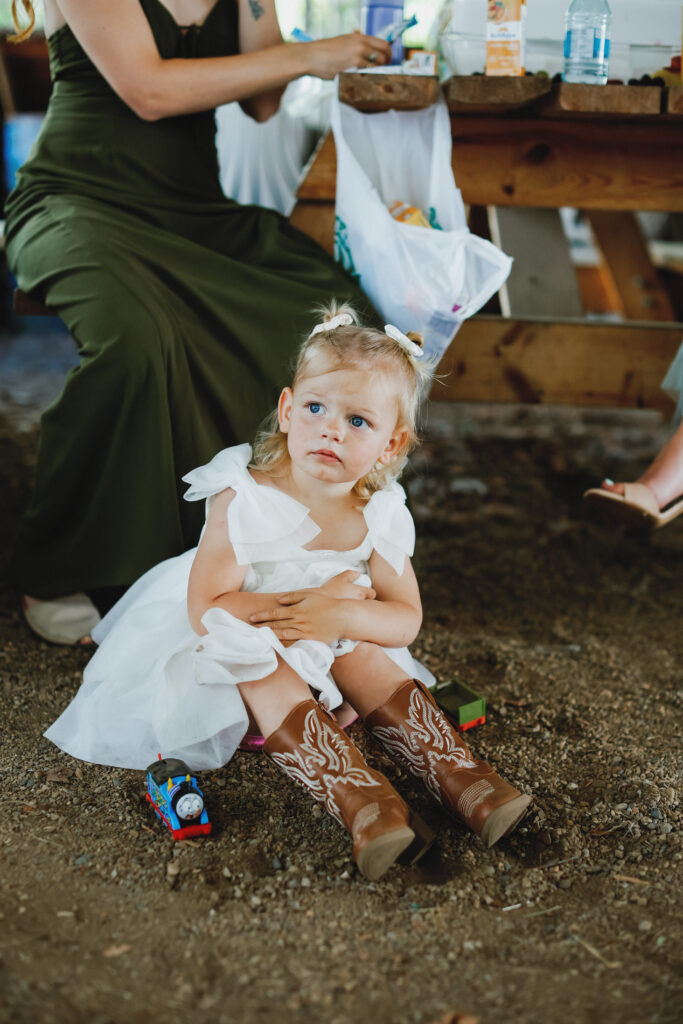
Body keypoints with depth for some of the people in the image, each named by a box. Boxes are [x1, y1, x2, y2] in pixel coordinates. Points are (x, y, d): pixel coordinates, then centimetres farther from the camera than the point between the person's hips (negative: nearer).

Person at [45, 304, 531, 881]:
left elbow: (407, 619, -8)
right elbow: (206, 610, -28)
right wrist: (305, 602, -30)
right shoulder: (243, 503, -25)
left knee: (370, 662, -22)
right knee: (267, 679, -33)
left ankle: (458, 776, -23)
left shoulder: (381, 517, -11)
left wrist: (340, 616, -28)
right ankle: (361, 801, -47)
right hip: (240, 639, -4)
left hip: (334, 645, 5)